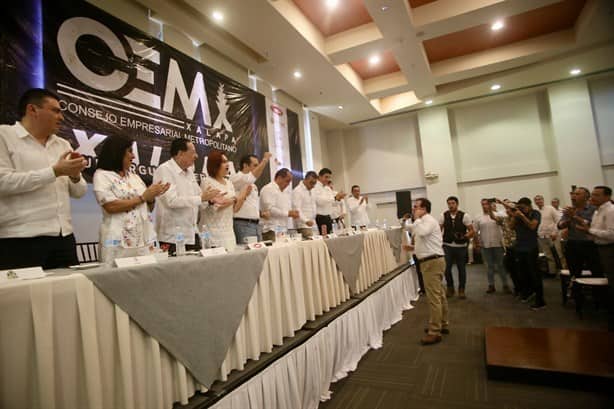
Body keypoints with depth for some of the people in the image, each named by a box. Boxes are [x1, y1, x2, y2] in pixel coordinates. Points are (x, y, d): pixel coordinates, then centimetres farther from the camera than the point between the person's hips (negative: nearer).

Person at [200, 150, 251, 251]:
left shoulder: (229, 183, 13)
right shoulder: (207, 182, -5)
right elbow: (214, 206, -17)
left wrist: (243, 197, -1)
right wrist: (235, 198, -12)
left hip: (228, 231, 6)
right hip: (214, 231, -6)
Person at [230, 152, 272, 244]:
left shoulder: (252, 184, 21)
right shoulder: (236, 178, -7)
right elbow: (251, 177, -28)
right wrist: (265, 160, -20)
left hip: (256, 224, 9)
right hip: (244, 224, -9)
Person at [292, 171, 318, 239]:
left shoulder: (311, 191, 16)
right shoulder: (298, 191, -11)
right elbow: (297, 209, -20)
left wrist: (313, 221, 16)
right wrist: (306, 221, -32)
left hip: (311, 224, 8)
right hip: (303, 225, -8)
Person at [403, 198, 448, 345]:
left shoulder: (428, 219, -12)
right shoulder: (423, 221, 19)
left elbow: (422, 232, -34)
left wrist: (417, 219, -18)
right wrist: (413, 248, 12)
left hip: (432, 262, -11)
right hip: (431, 261, 11)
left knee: (433, 297, -7)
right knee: (439, 295, 18)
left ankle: (434, 332, -1)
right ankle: (443, 324, 29)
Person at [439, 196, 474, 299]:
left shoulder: (464, 216, -3)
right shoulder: (443, 216, 2)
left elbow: (471, 230, -4)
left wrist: (465, 236, -24)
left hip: (461, 246, -1)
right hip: (447, 246, 1)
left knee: (461, 268, 8)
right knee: (446, 268, -5)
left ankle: (461, 290, 25)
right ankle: (450, 288, 18)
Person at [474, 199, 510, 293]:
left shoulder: (497, 215, -1)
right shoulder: (478, 218, 3)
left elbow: (500, 220, -24)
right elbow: (475, 232, 4)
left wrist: (493, 216, -43)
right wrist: (476, 243, 0)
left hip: (498, 244, -1)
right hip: (485, 245, 1)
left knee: (501, 265, 7)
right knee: (490, 266, 10)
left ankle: (505, 285, 17)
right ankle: (491, 285, 18)